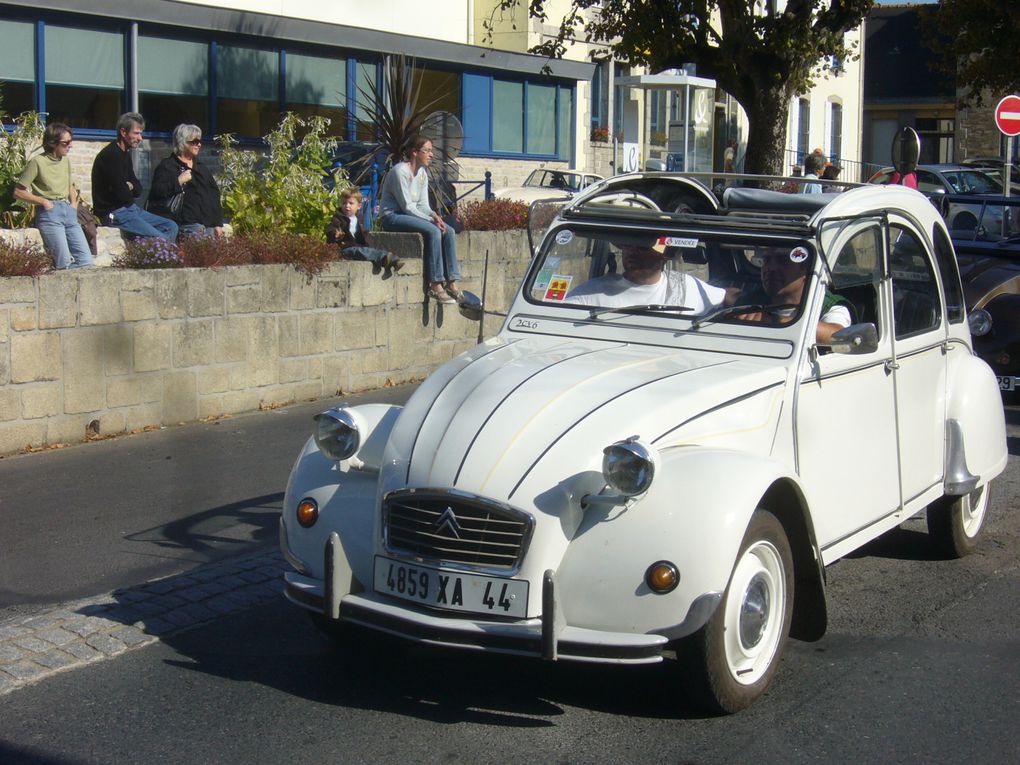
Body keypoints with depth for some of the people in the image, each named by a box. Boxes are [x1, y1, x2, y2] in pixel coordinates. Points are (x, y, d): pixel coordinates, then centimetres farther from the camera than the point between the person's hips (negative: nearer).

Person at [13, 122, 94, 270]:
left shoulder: (66, 161, 16)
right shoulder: (37, 162, -4)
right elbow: (18, 192, -3)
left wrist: (74, 203, 14)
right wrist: (44, 201, -9)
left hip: (69, 212, 6)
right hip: (50, 214, -6)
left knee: (87, 262, -4)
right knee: (65, 264, -14)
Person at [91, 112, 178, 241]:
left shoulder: (125, 154, 14)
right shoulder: (111, 155, -17)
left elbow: (138, 190, 14)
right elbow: (123, 194, -20)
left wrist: (131, 186, -10)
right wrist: (131, 189, 3)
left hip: (129, 208, 10)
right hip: (114, 214, -10)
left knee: (171, 227, 5)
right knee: (160, 239, -21)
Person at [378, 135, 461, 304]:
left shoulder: (422, 173, 11)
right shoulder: (400, 171, -15)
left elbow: (422, 204, 9)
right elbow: (406, 206, -19)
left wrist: (434, 214, -12)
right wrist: (430, 219, -22)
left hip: (411, 215, 9)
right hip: (392, 217, -9)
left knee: (449, 231, -12)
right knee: (433, 231, -30)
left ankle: (452, 283, -16)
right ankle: (435, 285, -29)